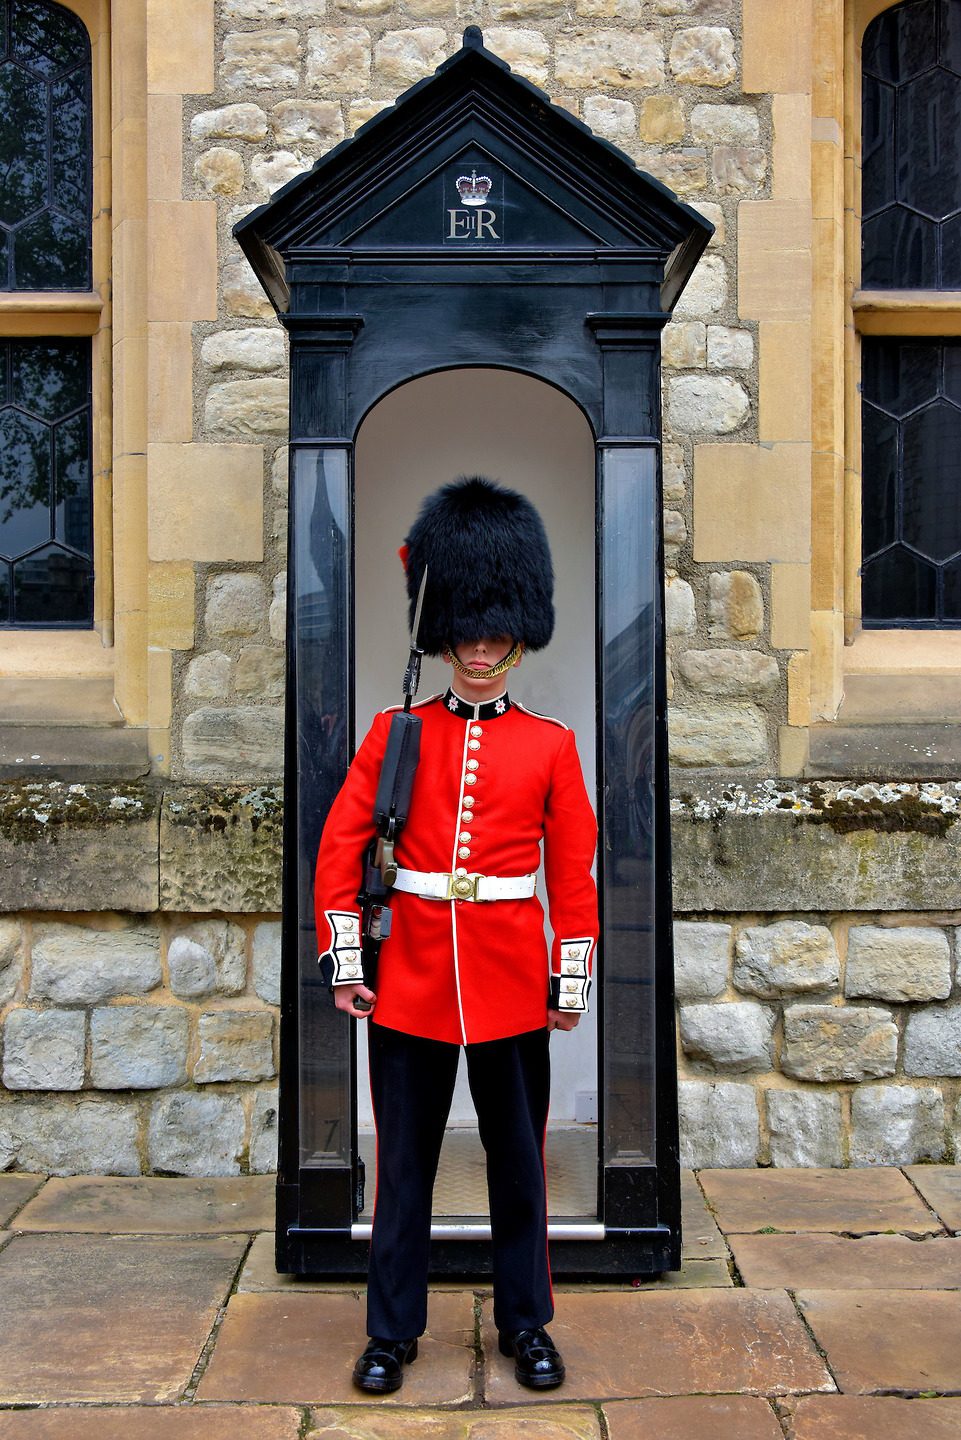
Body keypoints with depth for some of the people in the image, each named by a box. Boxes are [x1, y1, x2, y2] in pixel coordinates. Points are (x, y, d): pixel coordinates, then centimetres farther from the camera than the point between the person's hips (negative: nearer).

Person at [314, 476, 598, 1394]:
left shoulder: (549, 745, 3)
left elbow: (574, 870, 3)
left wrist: (572, 981, 0)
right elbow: (340, 847, 1)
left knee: (518, 1156, 10)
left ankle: (525, 1323, 27)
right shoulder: (395, 733, 2)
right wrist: (343, 960, -3)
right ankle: (392, 1330, 23)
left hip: (512, 979, 0)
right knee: (404, 1158, 9)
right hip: (411, 974, 0)